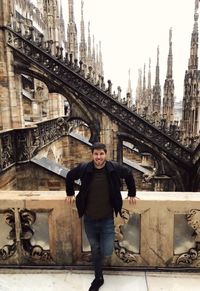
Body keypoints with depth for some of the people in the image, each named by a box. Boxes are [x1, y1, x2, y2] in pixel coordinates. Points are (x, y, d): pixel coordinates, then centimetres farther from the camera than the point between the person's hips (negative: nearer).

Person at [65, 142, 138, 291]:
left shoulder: (114, 168, -13)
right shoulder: (83, 168, -13)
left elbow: (129, 175, 6)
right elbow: (70, 176, 8)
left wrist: (132, 194, 12)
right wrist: (70, 193, 13)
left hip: (107, 219, -1)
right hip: (89, 220, 1)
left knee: (106, 252, -1)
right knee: (95, 250, 17)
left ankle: (105, 243, 36)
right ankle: (98, 278, 41)